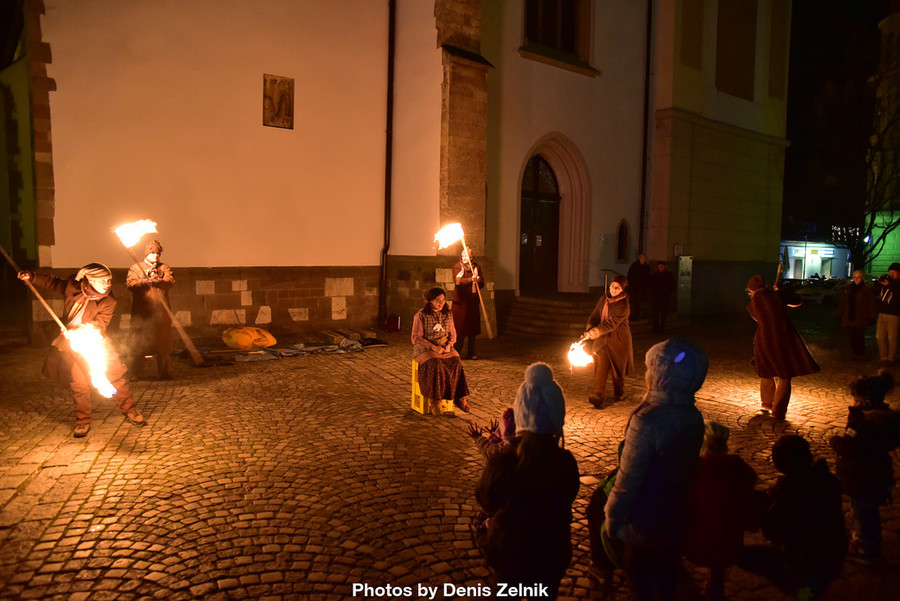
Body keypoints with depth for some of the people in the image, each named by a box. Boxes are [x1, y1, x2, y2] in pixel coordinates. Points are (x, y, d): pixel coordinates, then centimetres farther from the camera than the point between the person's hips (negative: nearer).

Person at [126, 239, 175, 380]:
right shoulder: (136, 267, 12)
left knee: (162, 343, 4)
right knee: (139, 344, -4)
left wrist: (157, 280, -20)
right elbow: (130, 283, -4)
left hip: (161, 312, 2)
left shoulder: (164, 268, 16)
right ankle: (136, 374, 4)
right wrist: (144, 281, -20)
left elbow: (171, 281, -3)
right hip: (142, 312, -2)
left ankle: (164, 373, 11)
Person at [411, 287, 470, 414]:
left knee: (457, 364, -23)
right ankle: (434, 401, -24)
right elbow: (417, 338, -8)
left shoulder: (447, 314, 10)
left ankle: (459, 398, -14)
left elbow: (453, 334, 15)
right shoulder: (421, 315, -5)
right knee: (436, 366, -33)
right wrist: (433, 347, -19)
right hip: (425, 349, -4)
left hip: (445, 348, 4)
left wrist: (449, 345, -7)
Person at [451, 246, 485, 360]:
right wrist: (471, 279, -35)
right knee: (459, 329, -4)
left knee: (473, 328, 8)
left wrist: (479, 281, -15)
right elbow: (458, 281, -19)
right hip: (460, 302, -4)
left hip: (473, 302, 4)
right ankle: (455, 353, 6)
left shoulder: (477, 267, 10)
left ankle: (471, 353, 20)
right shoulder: (457, 267, -2)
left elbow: (482, 284, 9)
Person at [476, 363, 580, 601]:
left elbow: (486, 500, -10)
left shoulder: (502, 462, -30)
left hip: (509, 552, -1)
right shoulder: (566, 463, -23)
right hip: (552, 554, 2)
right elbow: (569, 498, -4)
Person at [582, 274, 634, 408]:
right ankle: (598, 395, -12)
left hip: (618, 340, -4)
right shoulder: (603, 299, 5)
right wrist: (589, 329, -10)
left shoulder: (623, 305, -16)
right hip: (602, 339, 4)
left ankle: (619, 392, 33)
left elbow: (611, 323, -23)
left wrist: (595, 332, -30)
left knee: (618, 366, 11)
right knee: (601, 366, -7)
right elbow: (595, 315, 7)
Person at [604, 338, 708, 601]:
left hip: (644, 518, -6)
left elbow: (629, 478, -25)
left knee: (636, 568, 17)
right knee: (665, 563, 26)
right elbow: (691, 463, 5)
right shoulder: (694, 417, -9)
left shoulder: (647, 421, -32)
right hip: (675, 509, 6)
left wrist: (612, 517, -12)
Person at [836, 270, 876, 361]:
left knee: (859, 336, -1)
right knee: (852, 336, 9)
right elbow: (842, 301, 14)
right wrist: (839, 313, 15)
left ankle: (860, 354, 13)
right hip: (849, 317, 4)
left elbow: (871, 304, -6)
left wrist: (871, 317, -9)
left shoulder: (868, 289, -4)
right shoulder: (849, 287, 9)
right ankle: (853, 353, 20)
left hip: (860, 318, -4)